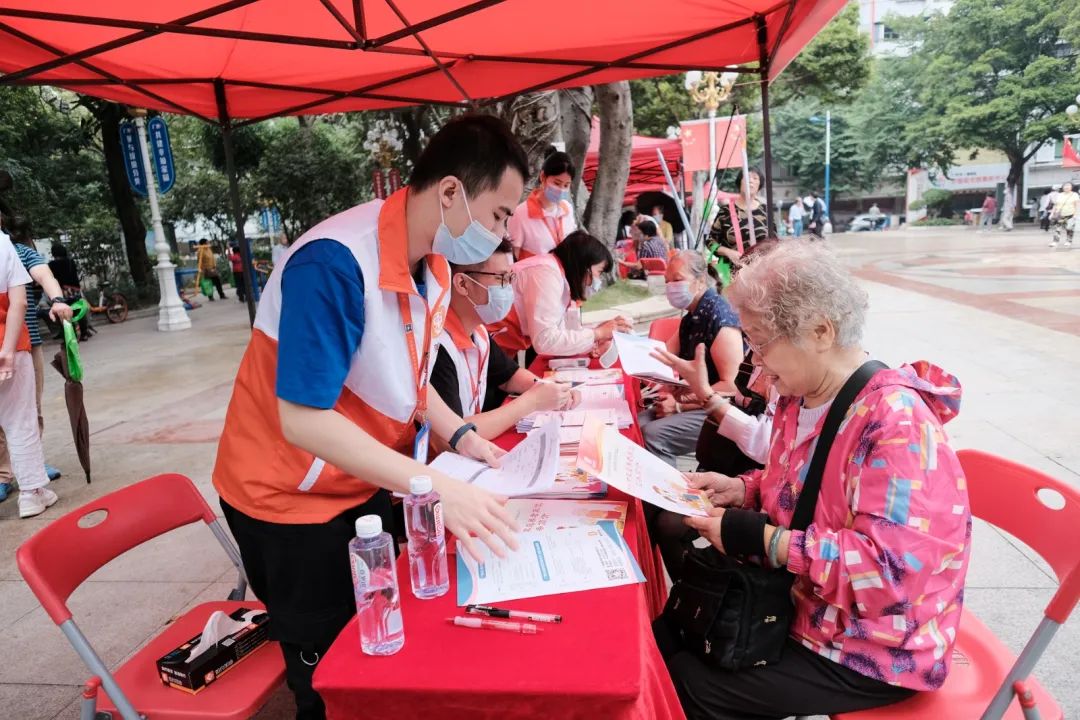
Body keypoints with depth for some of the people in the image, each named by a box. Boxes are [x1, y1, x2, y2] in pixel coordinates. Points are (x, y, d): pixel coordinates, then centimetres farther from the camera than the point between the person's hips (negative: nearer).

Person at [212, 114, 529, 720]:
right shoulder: (335, 263, -30)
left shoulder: (433, 262, -3)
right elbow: (303, 421, -31)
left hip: (369, 484, 7)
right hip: (295, 499, -7)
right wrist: (436, 487, -35)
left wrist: (461, 436, -6)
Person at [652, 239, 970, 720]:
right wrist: (741, 489, -4)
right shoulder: (799, 397, -1)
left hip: (874, 652, -8)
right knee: (664, 634, 4)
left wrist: (754, 537, -30)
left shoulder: (896, 422, -28)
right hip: (801, 602, 8)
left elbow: (890, 570, -33)